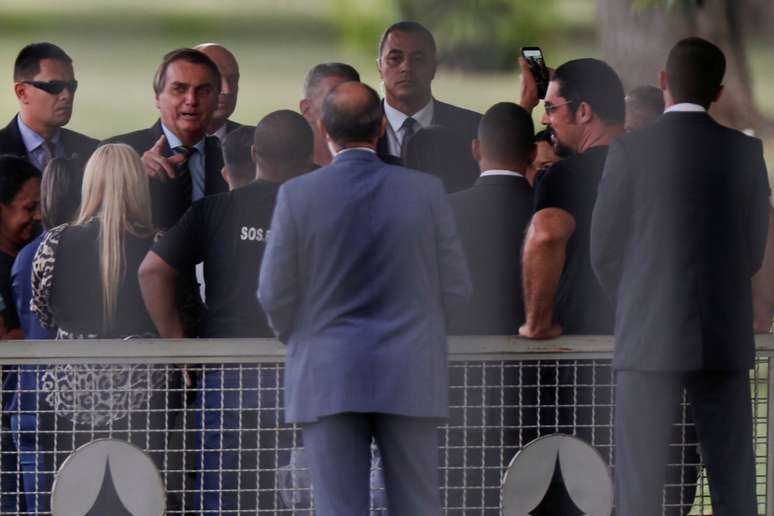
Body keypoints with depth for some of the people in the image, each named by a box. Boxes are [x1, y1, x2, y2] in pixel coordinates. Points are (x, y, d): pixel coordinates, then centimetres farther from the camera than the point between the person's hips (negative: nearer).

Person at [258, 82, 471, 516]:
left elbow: (277, 295, -1)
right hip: (409, 380, 1)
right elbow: (454, 288, 2)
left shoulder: (297, 195, -5)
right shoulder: (426, 191, -2)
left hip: (329, 381, -1)